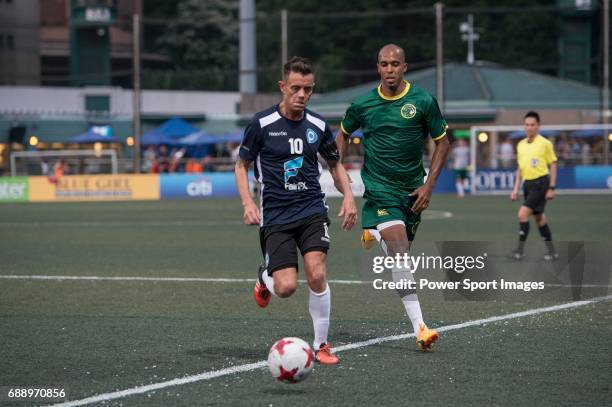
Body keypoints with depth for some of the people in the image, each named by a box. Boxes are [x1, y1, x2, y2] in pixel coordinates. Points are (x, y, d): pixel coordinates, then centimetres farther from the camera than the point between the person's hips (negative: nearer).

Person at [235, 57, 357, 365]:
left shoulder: (318, 126, 4)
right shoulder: (262, 124, -6)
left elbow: (335, 164, 20)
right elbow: (242, 165, 5)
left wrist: (348, 195, 3)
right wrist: (248, 203, -9)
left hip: (312, 210, 2)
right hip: (275, 216, -2)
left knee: (317, 274, -18)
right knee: (286, 287, -12)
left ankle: (321, 344, 0)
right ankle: (265, 277, 27)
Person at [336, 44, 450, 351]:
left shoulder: (423, 101, -5)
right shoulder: (363, 104, -2)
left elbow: (442, 143, 3)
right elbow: (343, 135, 17)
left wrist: (429, 185, -4)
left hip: (412, 190, 2)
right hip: (380, 190, -2)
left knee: (401, 253, 13)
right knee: (400, 255, -19)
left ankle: (373, 235, 49)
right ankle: (419, 329, -23)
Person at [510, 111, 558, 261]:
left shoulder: (545, 143, -7)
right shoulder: (521, 145, 10)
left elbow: (553, 165, -5)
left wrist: (551, 188, -11)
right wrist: (516, 188, 12)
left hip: (541, 183, -7)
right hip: (528, 184, 7)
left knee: (522, 214, -16)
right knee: (538, 217, 11)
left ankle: (521, 249, -10)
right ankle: (551, 251, 20)